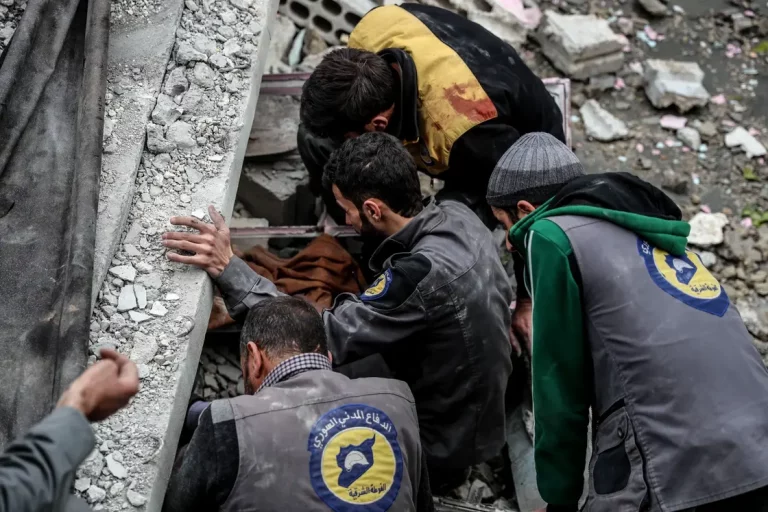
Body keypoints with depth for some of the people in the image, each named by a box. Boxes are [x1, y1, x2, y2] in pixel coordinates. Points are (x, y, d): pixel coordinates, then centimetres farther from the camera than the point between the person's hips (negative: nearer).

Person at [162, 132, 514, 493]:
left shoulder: (425, 273, -35)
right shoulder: (456, 214, -8)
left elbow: (326, 336, -33)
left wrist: (228, 269, -33)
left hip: (441, 448, -8)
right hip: (471, 412, 8)